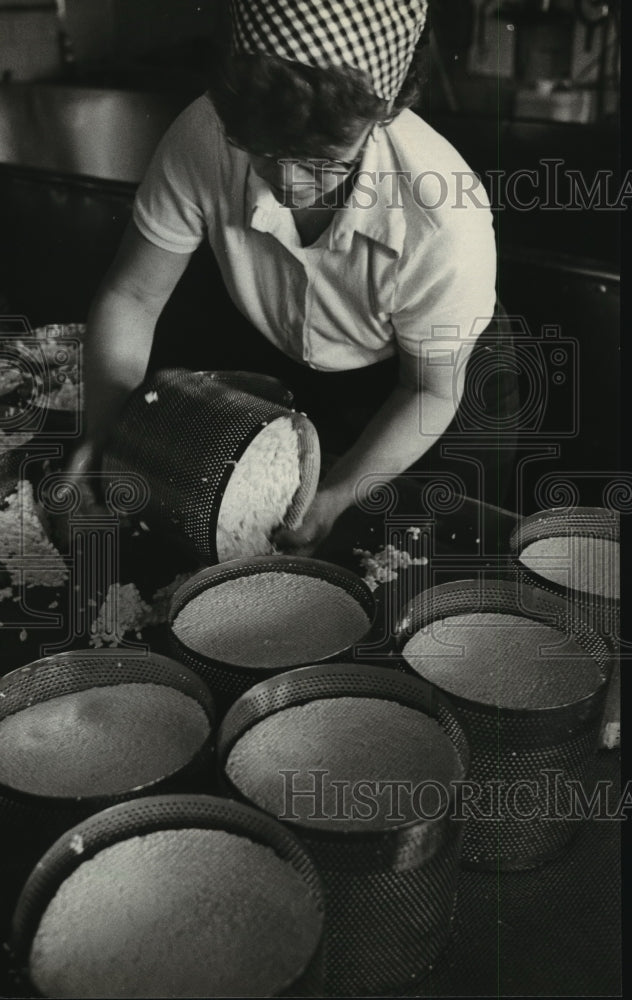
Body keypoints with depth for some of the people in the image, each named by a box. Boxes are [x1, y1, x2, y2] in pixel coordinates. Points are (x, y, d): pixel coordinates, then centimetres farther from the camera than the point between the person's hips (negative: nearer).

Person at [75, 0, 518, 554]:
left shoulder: (446, 221, -38)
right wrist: (107, 430, -29)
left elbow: (431, 391, -21)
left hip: (385, 391, -2)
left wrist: (334, 499, -29)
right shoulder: (204, 138, -32)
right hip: (257, 358, 3)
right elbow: (131, 297, -18)